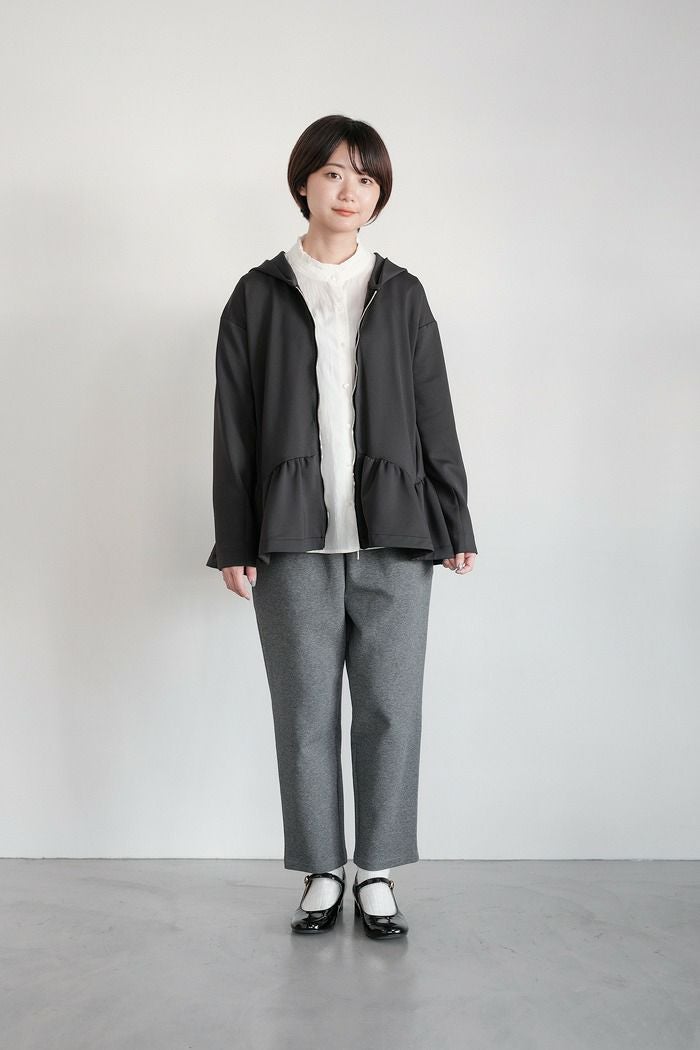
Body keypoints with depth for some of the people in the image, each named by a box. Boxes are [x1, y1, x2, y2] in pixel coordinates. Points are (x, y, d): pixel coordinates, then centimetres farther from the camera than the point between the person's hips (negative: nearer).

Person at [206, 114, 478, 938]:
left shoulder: (402, 295, 11)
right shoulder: (259, 295, 7)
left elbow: (435, 415, 10)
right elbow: (234, 425, 4)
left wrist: (455, 523, 5)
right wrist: (234, 541, -1)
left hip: (393, 532, 1)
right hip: (294, 537, -1)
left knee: (391, 707, 1)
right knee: (305, 711, 4)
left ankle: (378, 873, 14)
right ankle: (322, 874, 17)